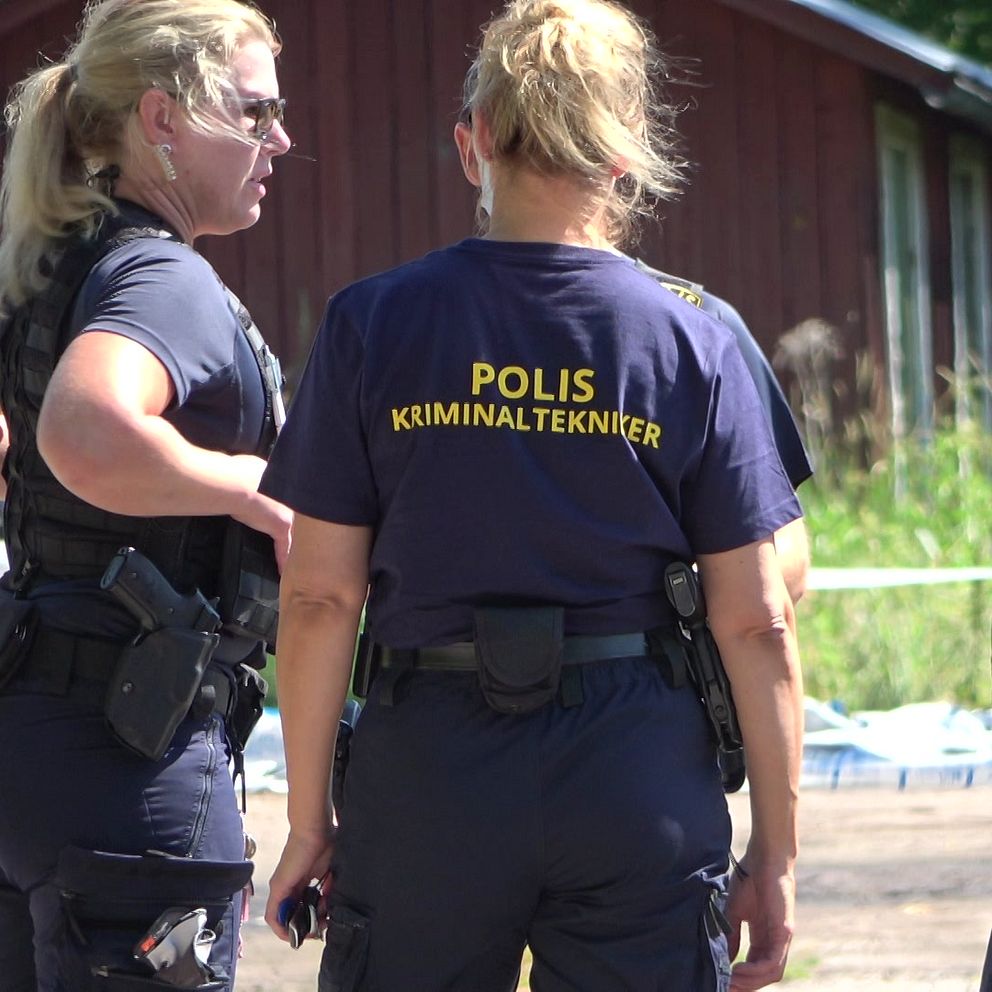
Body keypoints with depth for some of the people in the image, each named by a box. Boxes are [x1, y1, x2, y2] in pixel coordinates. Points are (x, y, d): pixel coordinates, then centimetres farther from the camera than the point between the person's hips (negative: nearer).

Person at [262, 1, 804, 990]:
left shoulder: (372, 325, -1)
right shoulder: (693, 343, 0)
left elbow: (321, 596, -1)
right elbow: (757, 622, -1)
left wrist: (308, 819, 7)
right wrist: (775, 852, 6)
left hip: (428, 762, 0)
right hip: (641, 781, 0)